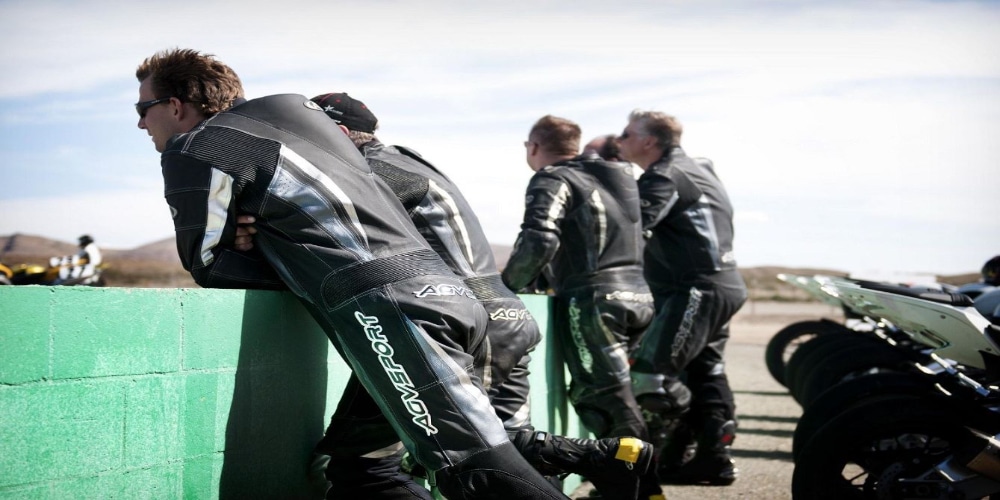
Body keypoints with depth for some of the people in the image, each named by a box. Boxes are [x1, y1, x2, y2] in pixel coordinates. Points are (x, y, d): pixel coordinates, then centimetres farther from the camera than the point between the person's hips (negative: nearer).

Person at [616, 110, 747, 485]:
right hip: (724, 285, 11)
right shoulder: (697, 170, 21)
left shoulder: (664, 177, -11)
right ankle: (714, 457, 21)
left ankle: (671, 460, -8)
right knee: (704, 375, 16)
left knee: (651, 373, -14)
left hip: (697, 289, -11)